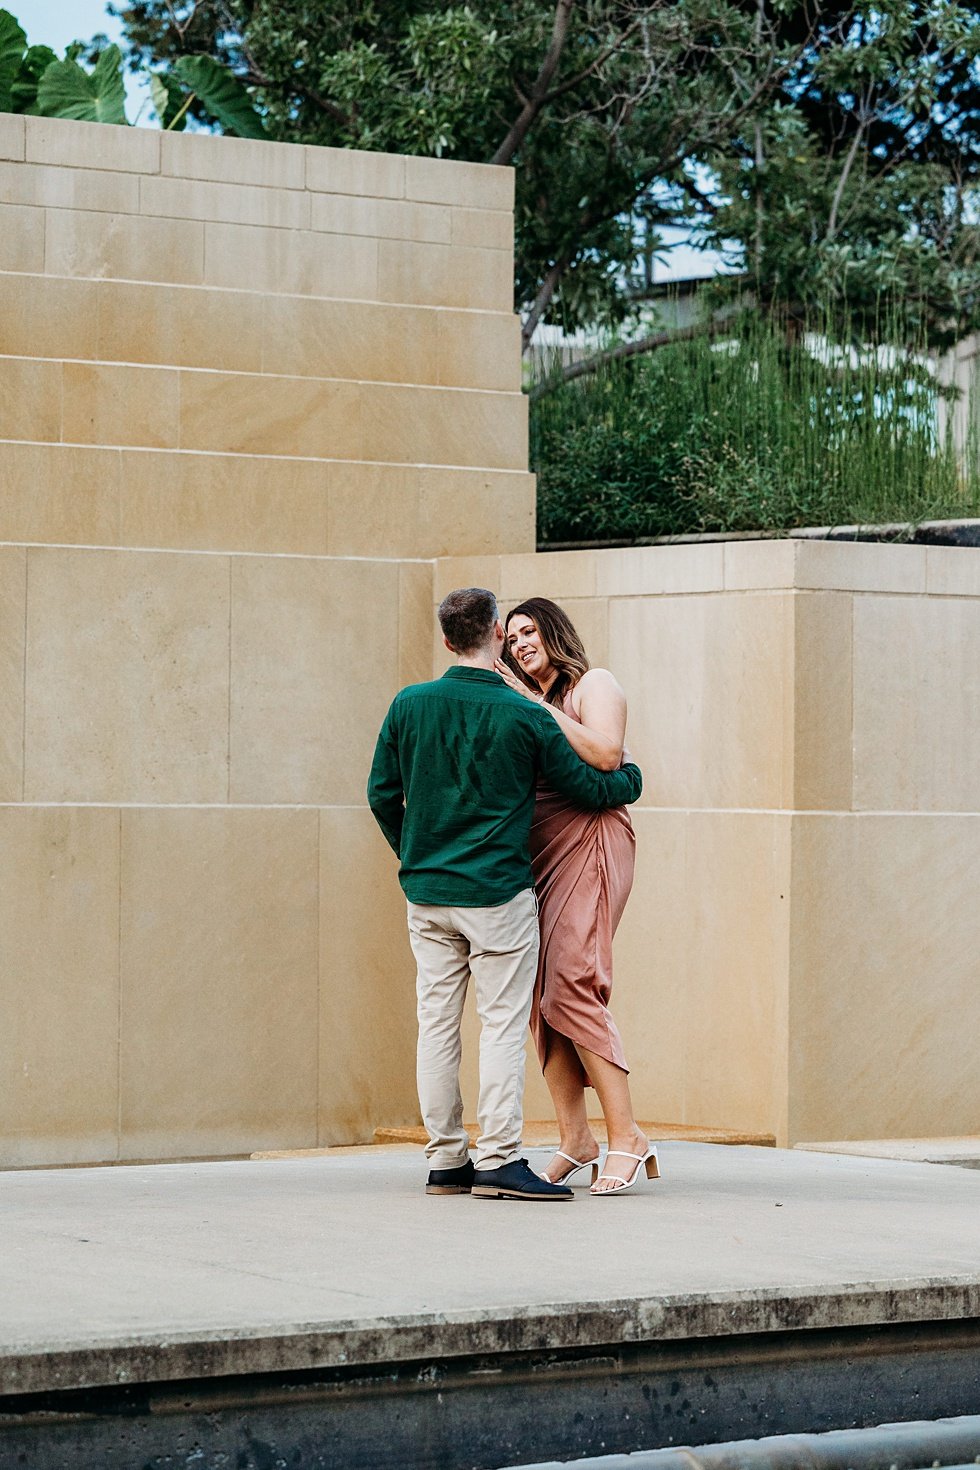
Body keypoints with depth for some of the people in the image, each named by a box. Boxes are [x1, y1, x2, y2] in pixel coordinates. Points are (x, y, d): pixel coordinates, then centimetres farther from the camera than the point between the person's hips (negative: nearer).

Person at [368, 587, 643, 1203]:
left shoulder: (410, 705, 1)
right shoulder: (524, 717, -9)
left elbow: (383, 795, 8)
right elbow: (590, 788, 0)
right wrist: (633, 775, 22)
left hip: (427, 893, 4)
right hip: (498, 894, -4)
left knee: (438, 1025, 8)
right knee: (503, 1025, -1)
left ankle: (446, 1161, 11)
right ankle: (498, 1160, -6)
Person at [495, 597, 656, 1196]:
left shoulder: (594, 685, 3)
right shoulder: (526, 704, 23)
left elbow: (605, 754, -15)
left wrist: (538, 707, -12)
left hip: (590, 844, -7)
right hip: (538, 854, 7)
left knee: (570, 984, -18)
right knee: (542, 992, -3)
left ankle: (627, 1135, -17)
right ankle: (575, 1138, -1)